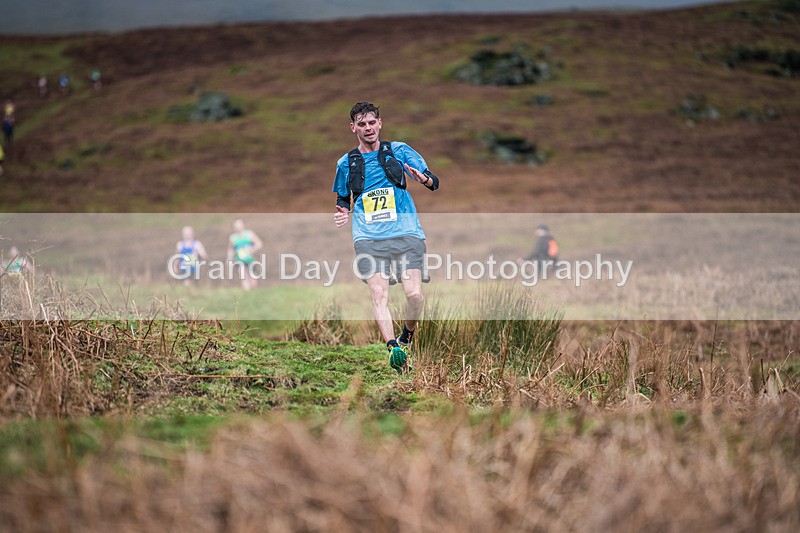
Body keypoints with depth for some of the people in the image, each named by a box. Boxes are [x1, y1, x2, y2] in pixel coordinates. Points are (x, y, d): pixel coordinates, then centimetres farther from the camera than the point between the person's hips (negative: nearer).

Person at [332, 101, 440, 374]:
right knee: (379, 294, -19)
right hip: (368, 238, 1)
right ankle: (393, 348, -28)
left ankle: (407, 335, 14)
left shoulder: (399, 151, 9)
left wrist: (423, 179, -14)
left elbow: (434, 182, 10)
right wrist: (343, 213, 4)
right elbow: (343, 200, 28)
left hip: (406, 232, -1)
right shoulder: (346, 163, 14)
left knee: (414, 294, -13)